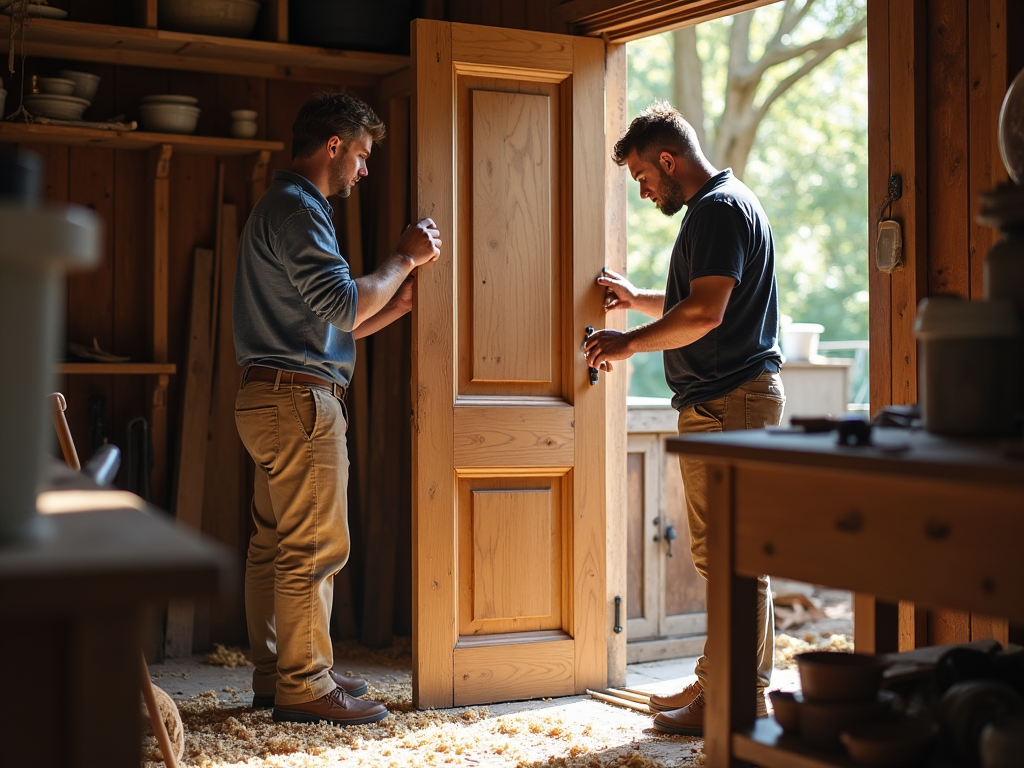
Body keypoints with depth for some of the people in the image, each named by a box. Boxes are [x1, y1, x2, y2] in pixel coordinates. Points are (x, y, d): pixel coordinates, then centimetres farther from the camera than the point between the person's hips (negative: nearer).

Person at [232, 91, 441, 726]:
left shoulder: (285, 208, 23)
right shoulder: (297, 209, -11)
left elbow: (327, 327, 22)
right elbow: (345, 306, -19)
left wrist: (401, 302, 15)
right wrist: (405, 257, -7)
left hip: (275, 396, 11)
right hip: (299, 397, -11)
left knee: (275, 545, 13)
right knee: (314, 548, -6)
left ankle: (276, 674, 21)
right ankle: (305, 687, 0)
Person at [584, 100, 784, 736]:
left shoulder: (719, 209, -12)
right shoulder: (723, 206, 22)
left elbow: (705, 312, -22)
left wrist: (630, 343, -11)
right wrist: (637, 299, 20)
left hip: (728, 402, -11)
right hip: (731, 400, 11)